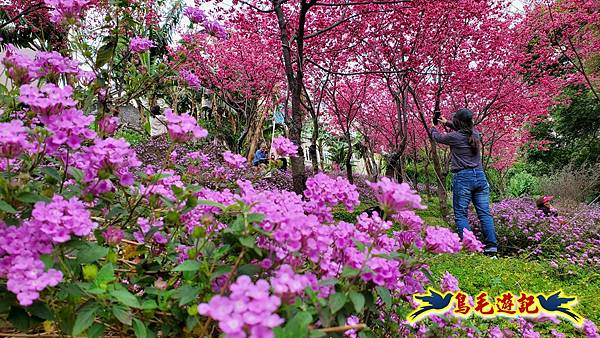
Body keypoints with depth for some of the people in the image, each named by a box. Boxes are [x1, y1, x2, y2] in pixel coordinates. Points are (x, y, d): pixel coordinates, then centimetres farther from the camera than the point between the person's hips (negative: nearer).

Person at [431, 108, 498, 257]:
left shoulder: (454, 137, -6)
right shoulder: (476, 134, 10)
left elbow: (437, 137, 14)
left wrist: (433, 128, 37)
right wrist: (447, 123, 45)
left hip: (463, 178, -6)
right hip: (480, 176, 6)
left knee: (461, 215, 0)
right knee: (484, 213, 4)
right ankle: (492, 246, 0)